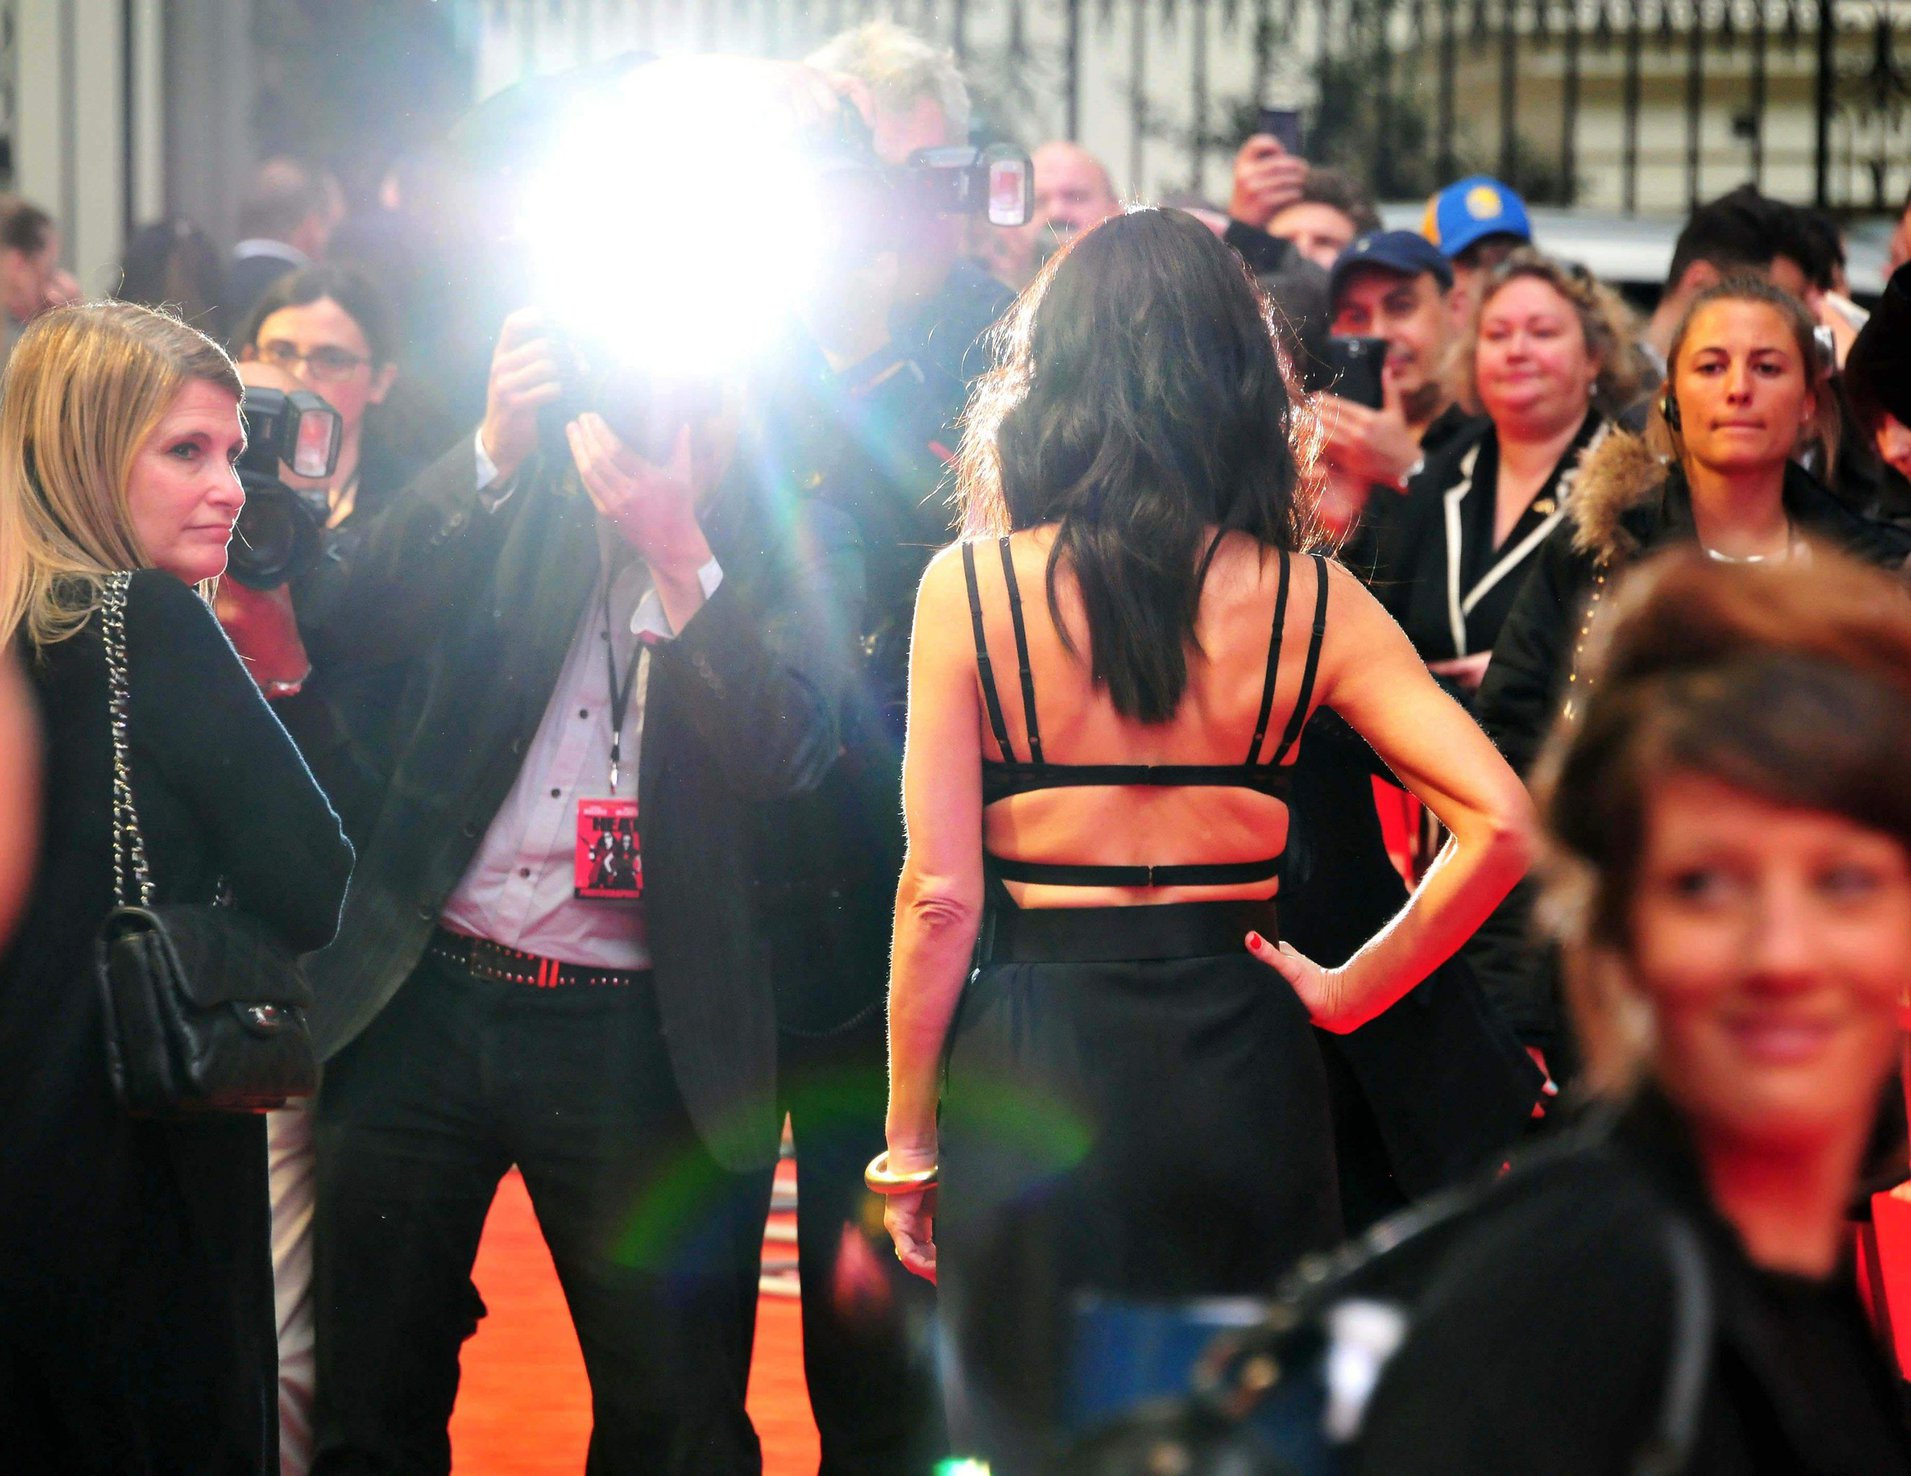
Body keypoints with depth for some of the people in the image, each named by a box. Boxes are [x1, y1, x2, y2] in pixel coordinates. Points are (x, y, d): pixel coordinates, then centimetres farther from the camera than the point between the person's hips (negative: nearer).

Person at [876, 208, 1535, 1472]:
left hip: (1033, 1079, -2)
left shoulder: (973, 588, -6)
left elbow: (940, 894, -7)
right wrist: (1348, 992, 3)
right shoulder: (1306, 599, -2)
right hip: (1239, 1069, 2)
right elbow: (1502, 823, -8)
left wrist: (910, 1141, 2)